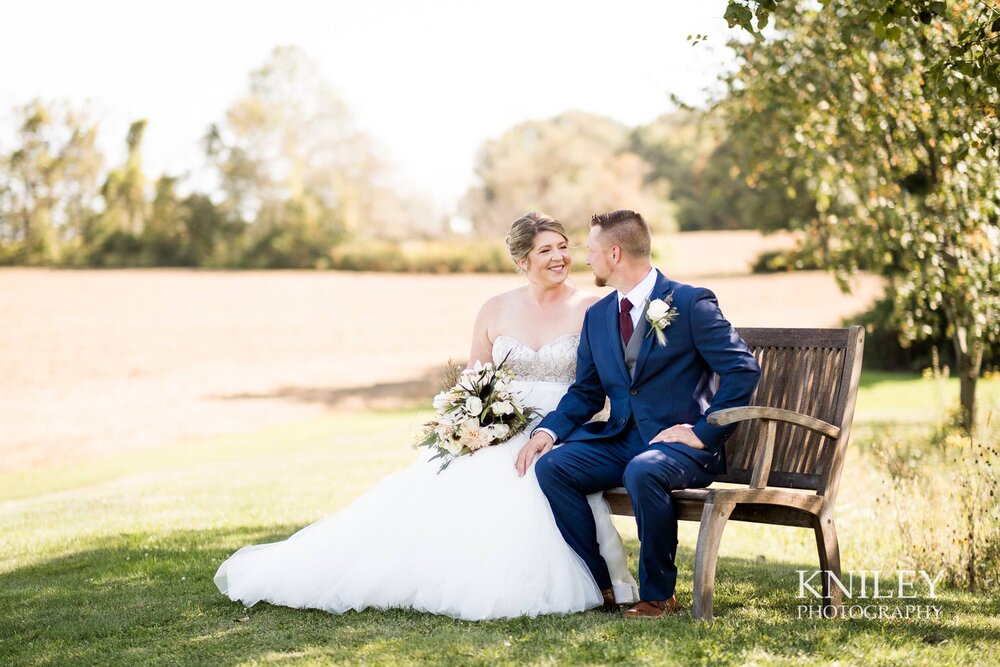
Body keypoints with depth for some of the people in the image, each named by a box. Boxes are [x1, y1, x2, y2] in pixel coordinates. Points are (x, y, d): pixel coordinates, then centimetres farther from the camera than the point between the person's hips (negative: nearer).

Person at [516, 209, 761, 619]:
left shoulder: (691, 304, -7)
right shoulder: (597, 316, 13)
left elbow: (743, 370, -12)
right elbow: (586, 393, 16)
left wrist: (703, 432, -17)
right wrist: (548, 430, -2)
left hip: (679, 442, -6)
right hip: (620, 440, 6)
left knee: (642, 472, -38)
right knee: (552, 466, -18)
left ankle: (658, 595, -18)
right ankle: (598, 582, -7)